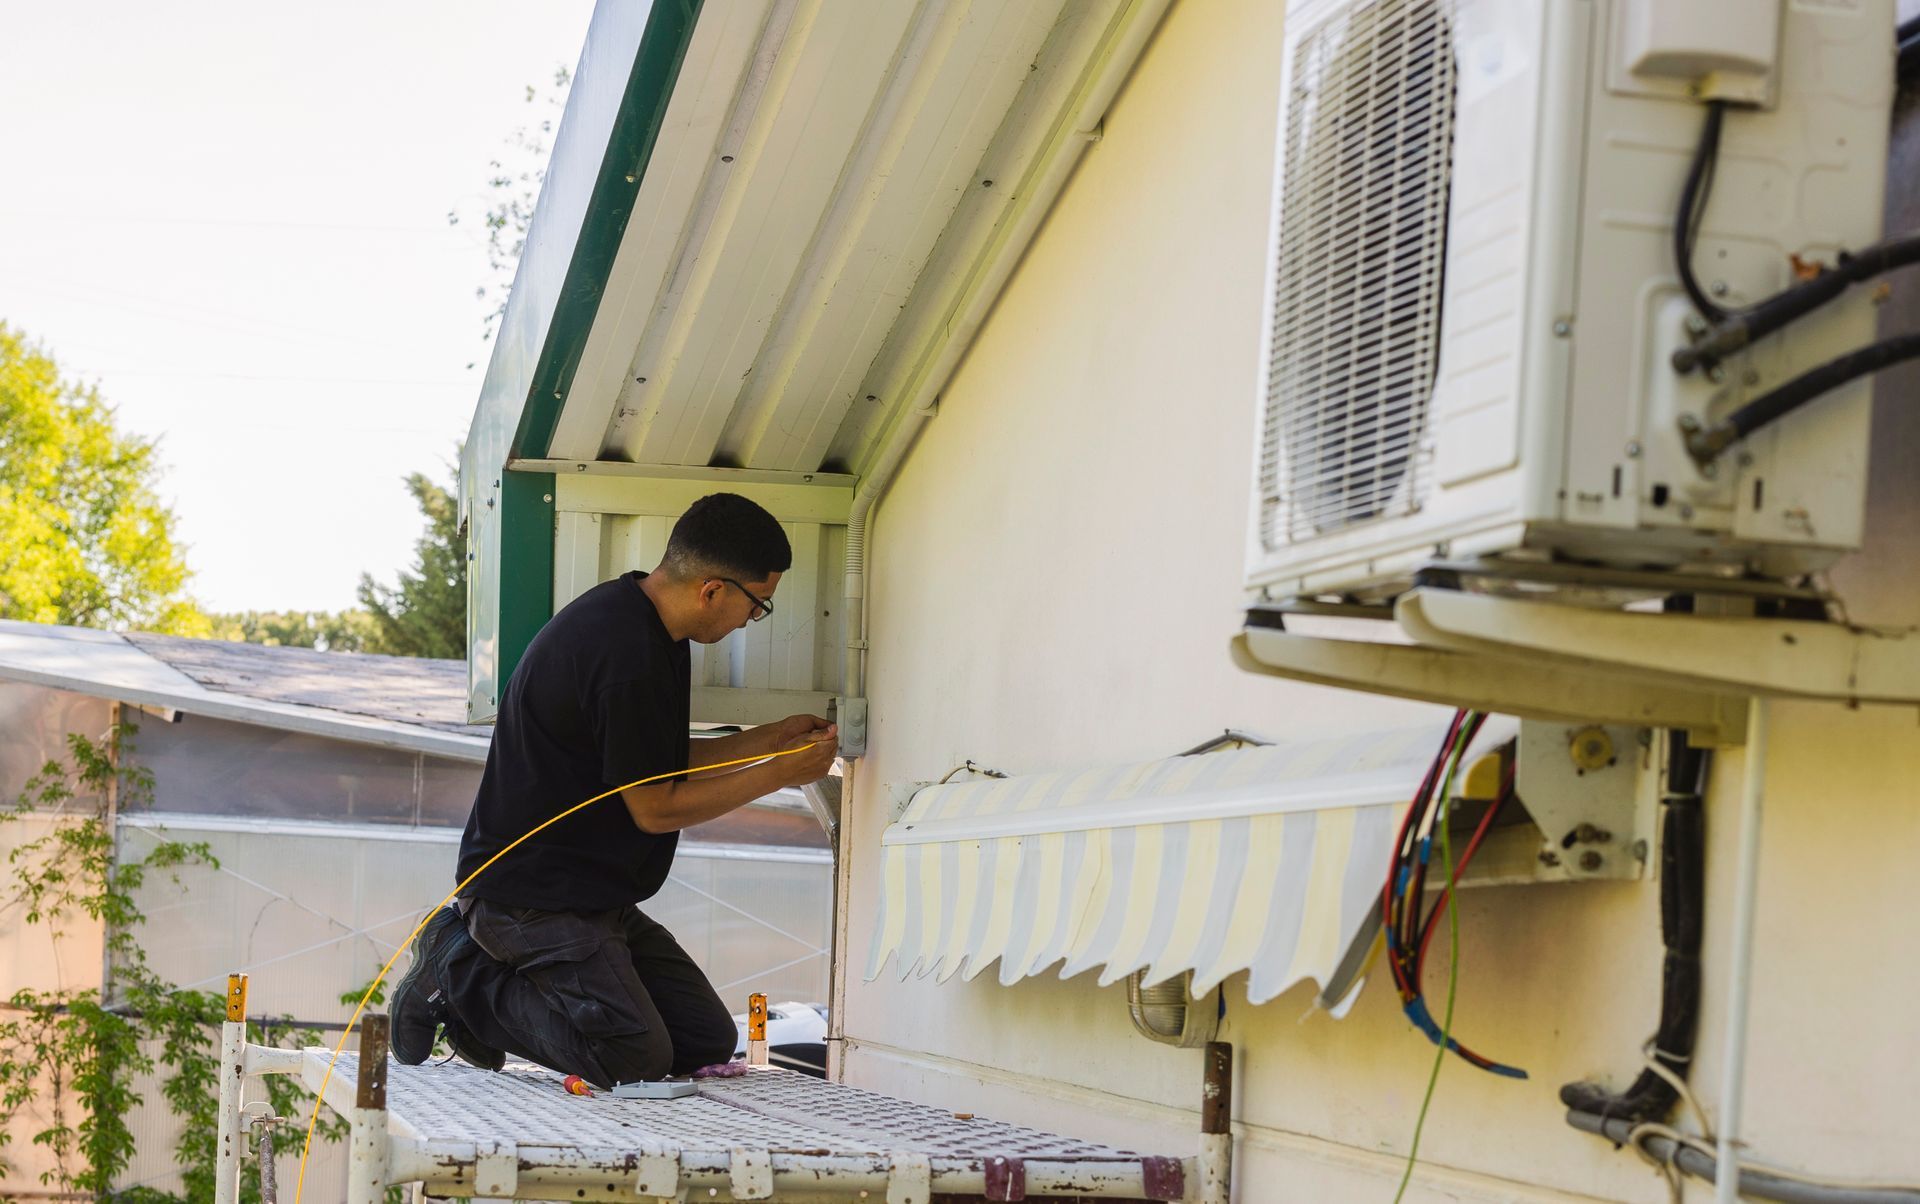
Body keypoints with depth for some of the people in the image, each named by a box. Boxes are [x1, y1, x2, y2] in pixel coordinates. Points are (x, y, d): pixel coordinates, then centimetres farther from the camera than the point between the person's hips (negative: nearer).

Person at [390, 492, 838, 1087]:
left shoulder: (636, 618, 8)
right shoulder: (628, 653, -24)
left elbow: (658, 763, 19)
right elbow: (655, 808, -17)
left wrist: (768, 739, 13)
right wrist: (779, 774, -8)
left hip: (594, 898, 11)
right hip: (533, 897, -11)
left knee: (709, 1042, 7)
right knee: (637, 1059, -22)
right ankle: (462, 977, -3)